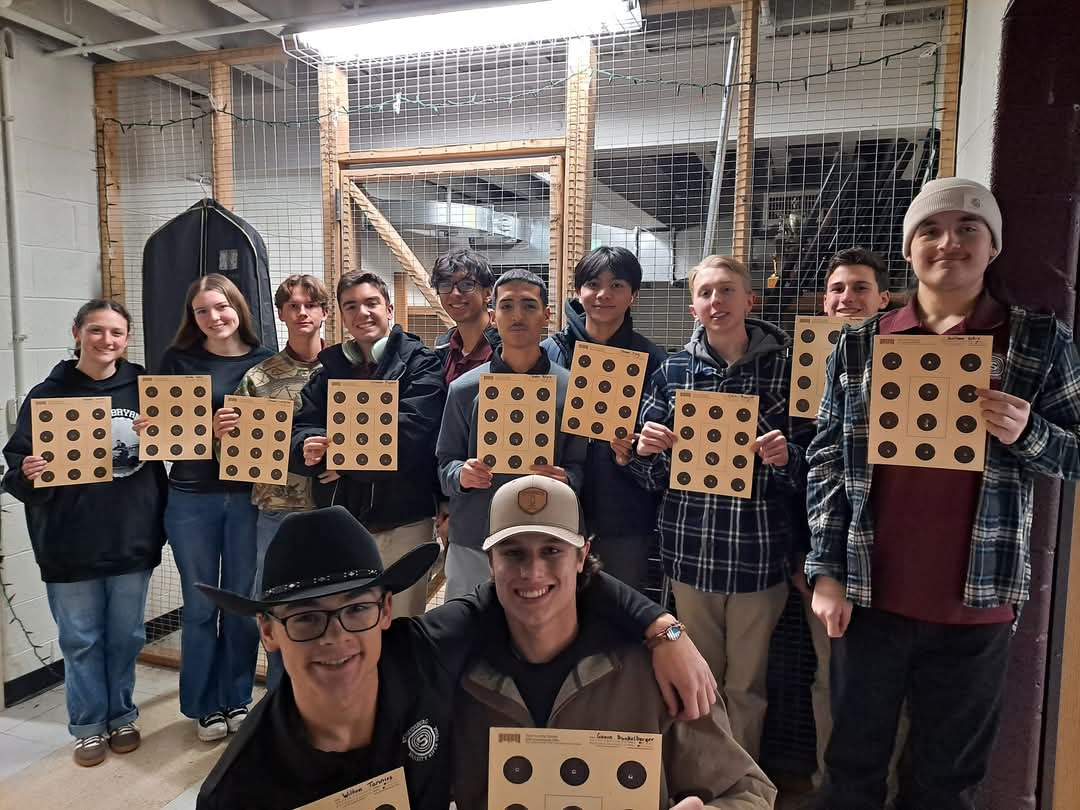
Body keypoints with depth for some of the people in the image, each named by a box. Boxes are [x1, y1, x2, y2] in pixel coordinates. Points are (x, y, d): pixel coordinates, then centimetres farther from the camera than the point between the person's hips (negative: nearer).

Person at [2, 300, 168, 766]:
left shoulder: (144, 388, 0)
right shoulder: (47, 395, -4)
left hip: (133, 536, 1)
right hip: (70, 543, -1)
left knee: (125, 636, 15)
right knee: (81, 639, 12)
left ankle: (122, 716, 34)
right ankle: (89, 725, 31)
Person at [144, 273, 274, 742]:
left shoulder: (265, 362, 1)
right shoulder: (177, 360, 1)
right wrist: (145, 430, -17)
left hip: (248, 496, 1)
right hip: (191, 499, 0)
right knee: (200, 606, 10)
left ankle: (237, 699, 30)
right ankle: (204, 706, 28)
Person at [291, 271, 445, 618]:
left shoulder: (420, 363, -3)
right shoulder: (329, 368, 12)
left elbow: (409, 429, -18)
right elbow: (298, 431, 2)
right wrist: (309, 448, -21)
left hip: (403, 521, -4)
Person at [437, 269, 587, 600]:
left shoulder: (571, 388, 0)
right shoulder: (464, 389, 2)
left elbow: (580, 467, 1)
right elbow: (445, 464, 6)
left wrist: (564, 480, -19)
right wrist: (461, 475, -15)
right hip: (472, 544, 1)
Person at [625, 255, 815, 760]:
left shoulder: (787, 368, -3)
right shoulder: (673, 372, 2)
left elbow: (808, 474, 0)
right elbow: (653, 477, 6)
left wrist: (785, 458, -21)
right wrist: (648, 450, -14)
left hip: (759, 553, -1)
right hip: (690, 549, 2)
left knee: (746, 686, 14)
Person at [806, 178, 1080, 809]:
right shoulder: (859, 345, 2)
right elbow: (827, 462, 2)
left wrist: (1028, 433, -18)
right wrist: (826, 571, -4)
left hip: (976, 602, 0)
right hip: (870, 595, 1)